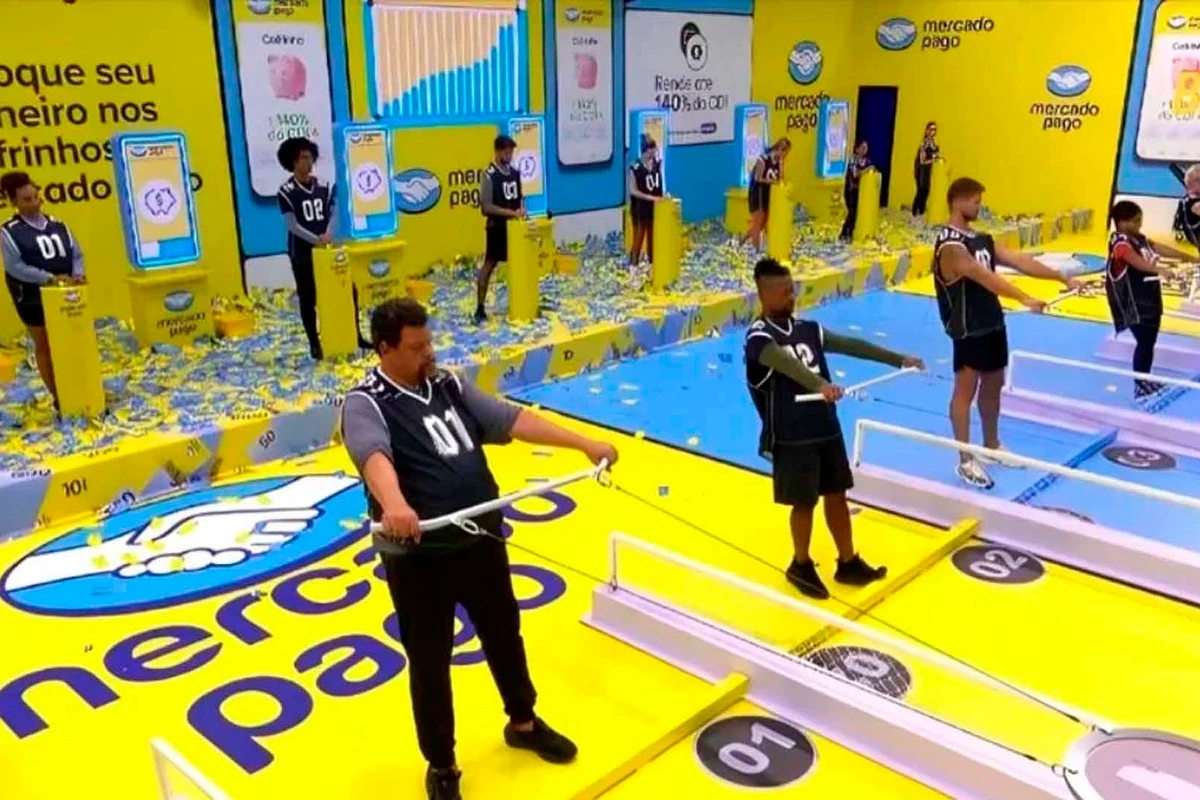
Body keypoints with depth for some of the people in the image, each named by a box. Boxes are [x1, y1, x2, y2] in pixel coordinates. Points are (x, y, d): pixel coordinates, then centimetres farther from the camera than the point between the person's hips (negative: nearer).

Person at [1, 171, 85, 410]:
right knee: (44, 346, 5)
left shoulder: (57, 224, 6)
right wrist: (50, 278, -27)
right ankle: (57, 397, 12)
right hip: (34, 299, -4)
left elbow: (76, 253, 3)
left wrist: (77, 274, -18)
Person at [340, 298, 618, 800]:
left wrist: (584, 443, 1)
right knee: (429, 664, 9)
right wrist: (393, 503, -56)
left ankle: (523, 723, 48)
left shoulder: (448, 386, 6)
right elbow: (373, 454, -35)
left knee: (504, 635, 23)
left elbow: (509, 420, 5)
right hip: (419, 559, -6)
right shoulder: (365, 404, -14)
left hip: (481, 542, 6)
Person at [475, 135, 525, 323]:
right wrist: (511, 212, -21)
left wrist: (522, 209, -5)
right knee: (489, 265, -4)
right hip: (497, 227, -6)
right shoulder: (489, 175, -13)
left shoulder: (515, 172, 7)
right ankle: (480, 308, 0)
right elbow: (486, 207, -17)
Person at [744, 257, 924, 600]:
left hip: (827, 428, 7)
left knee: (837, 494, 15)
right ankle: (801, 566, 27)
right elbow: (785, 363, -35)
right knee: (804, 503, 5)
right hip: (791, 437, -7)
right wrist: (820, 384, -52)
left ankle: (848, 563, 31)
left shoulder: (807, 328, 8)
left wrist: (899, 359, 6)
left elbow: (852, 345, 9)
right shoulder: (759, 337, -15)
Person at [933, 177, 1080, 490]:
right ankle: (966, 460, 5)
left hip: (993, 322, 9)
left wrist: (1063, 278, 5)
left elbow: (1019, 261, 9)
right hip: (968, 328, -9)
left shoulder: (980, 238, 10)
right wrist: (1025, 299, -39)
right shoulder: (950, 244, -19)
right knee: (966, 389, -2)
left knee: (993, 385, 17)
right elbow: (984, 276, -31)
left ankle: (991, 446, 33)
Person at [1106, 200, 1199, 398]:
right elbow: (1137, 262, -31)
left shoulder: (1139, 239, 12)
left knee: (1150, 341, 16)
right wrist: (1161, 270, -44)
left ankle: (1146, 381, 28)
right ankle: (1139, 386, 0)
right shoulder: (1121, 243, -17)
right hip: (1134, 304, -10)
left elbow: (1162, 249, 17)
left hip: (1149, 300, 10)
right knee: (1144, 343, -9)